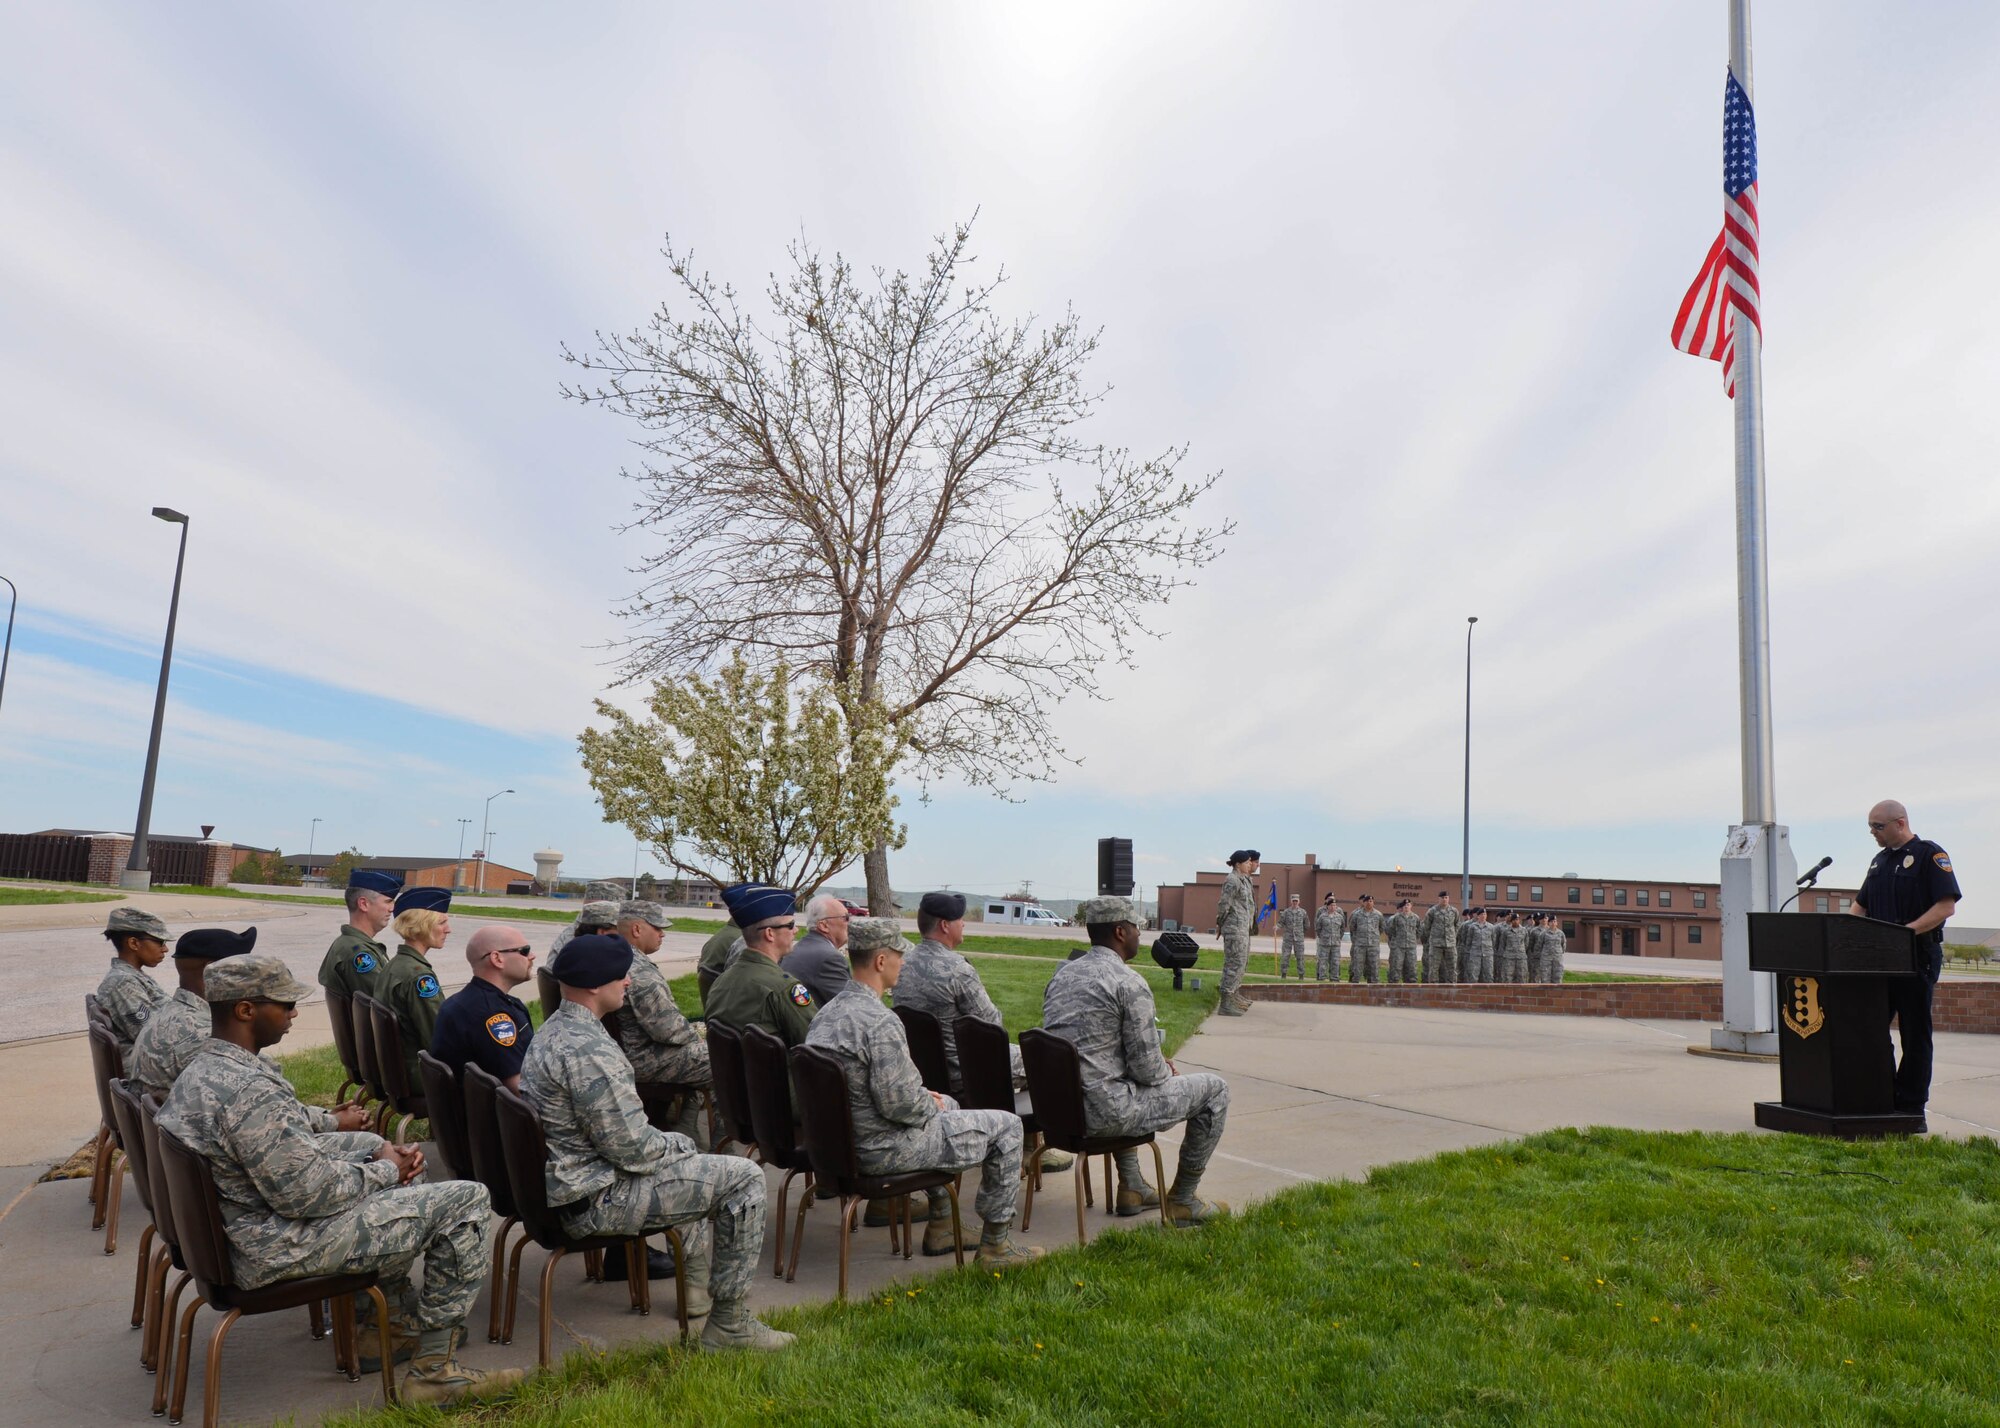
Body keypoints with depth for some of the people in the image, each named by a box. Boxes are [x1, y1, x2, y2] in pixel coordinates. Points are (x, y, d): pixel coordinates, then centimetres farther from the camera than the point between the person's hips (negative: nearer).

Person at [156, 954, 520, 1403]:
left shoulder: (201, 1071, 6)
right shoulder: (248, 1091, -29)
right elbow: (306, 1194, -27)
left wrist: (380, 1154, 2)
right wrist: (386, 1172, -10)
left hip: (245, 1228, 11)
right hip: (283, 1249, -11)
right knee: (467, 1200, -9)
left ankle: (396, 1322, 31)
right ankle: (435, 1367, 1)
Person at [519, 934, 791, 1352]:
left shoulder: (553, 1030, 8)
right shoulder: (587, 1050, -27)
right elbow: (633, 1149, -24)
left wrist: (673, 1143, 12)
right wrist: (680, 1145, -5)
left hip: (569, 1176, 11)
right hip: (594, 1200, -11)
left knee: (684, 1153, 31)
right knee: (743, 1177, -8)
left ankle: (699, 1284, 35)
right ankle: (729, 1324, 0)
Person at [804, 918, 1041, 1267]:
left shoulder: (826, 1013, 3)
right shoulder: (881, 1022, -27)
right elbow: (899, 1104, -27)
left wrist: (924, 1097, 11)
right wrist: (932, 1105, -6)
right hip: (884, 1151, -9)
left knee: (948, 1106, 33)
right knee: (1006, 1126, 3)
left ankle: (940, 1227, 38)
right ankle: (995, 1244, 14)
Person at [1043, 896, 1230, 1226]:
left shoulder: (1062, 974, 9)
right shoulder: (1129, 983, -15)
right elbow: (1147, 1070, -15)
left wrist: (1157, 1065, 19)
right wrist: (1167, 1071, 9)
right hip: (1104, 1113, -8)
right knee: (1215, 1089, 6)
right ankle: (1182, 1201, 17)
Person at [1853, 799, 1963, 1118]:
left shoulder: (1930, 855, -5)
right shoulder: (1879, 861, 17)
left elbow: (1946, 906, -14)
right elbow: (1860, 904, 22)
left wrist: (1907, 931, -23)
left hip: (1918, 957, -7)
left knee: (1915, 1035, 1)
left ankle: (1910, 1105, 7)